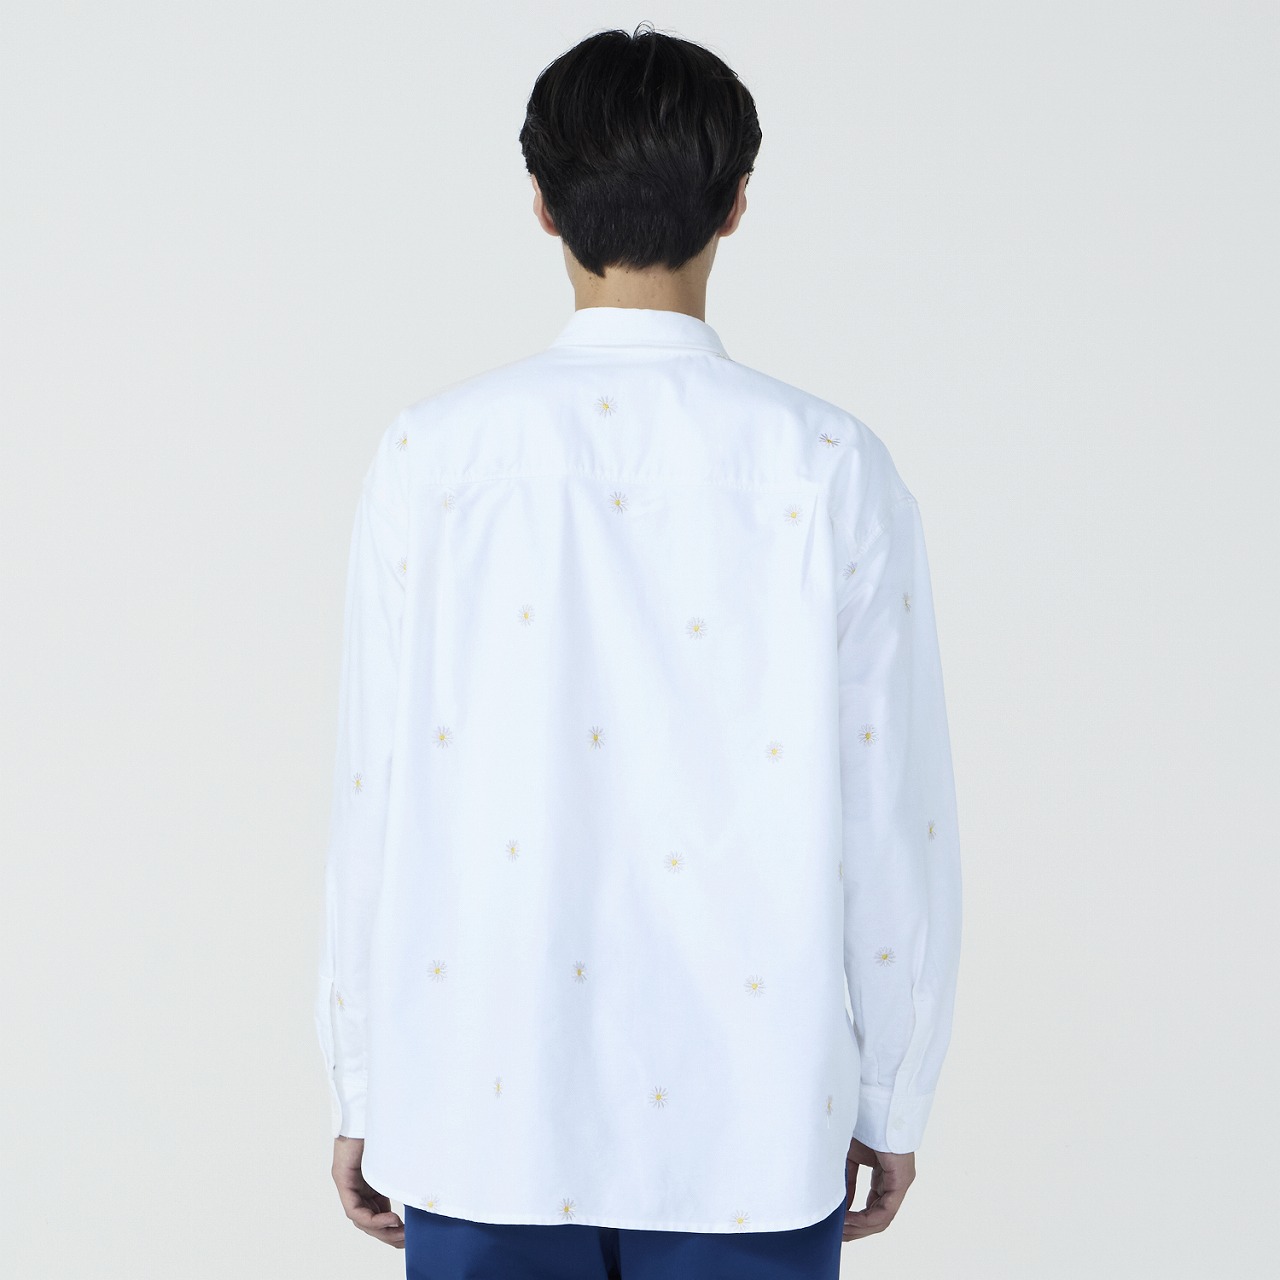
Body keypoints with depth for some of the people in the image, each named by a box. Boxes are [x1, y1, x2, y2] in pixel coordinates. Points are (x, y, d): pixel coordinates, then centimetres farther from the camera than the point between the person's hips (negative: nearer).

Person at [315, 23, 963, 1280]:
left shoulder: (433, 455, -5)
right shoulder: (828, 467, -6)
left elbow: (375, 796, -3)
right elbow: (894, 814, -4)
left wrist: (362, 1091, 8)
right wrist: (891, 1104, 8)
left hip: (484, 1110, 1)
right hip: (744, 1126, 0)